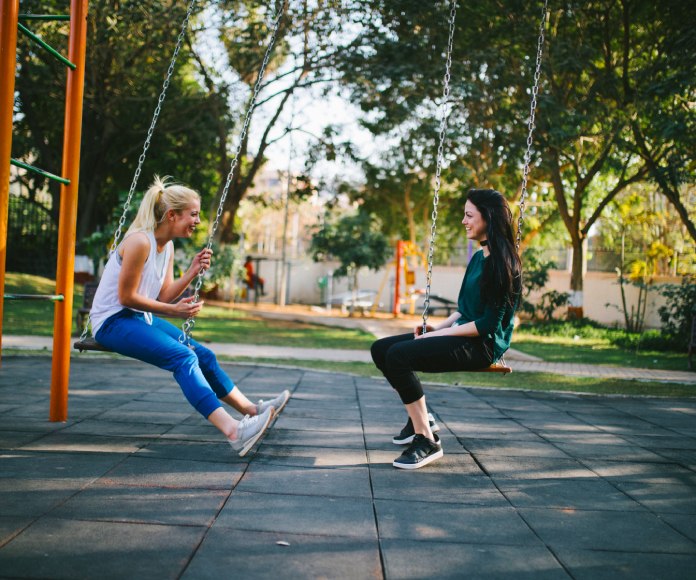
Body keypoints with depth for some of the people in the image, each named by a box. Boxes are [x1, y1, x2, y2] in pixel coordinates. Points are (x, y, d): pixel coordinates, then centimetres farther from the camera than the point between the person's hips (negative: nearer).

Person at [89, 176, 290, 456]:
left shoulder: (167, 246, 8)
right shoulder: (140, 241, -20)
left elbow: (164, 296, 7)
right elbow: (126, 297, -20)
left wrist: (192, 272, -5)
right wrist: (173, 311, -18)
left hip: (140, 319, 10)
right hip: (112, 321, -10)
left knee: (203, 354, 4)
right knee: (183, 357, -26)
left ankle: (251, 410, 14)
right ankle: (233, 431, -36)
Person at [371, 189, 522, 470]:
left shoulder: (502, 263, -15)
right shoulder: (478, 257, 14)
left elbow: (489, 324, -19)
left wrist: (442, 334, -16)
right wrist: (438, 326, 4)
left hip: (482, 345, -10)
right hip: (461, 335, 10)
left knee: (398, 355, -27)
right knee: (381, 349, 3)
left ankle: (427, 441, -18)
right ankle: (420, 419, 13)